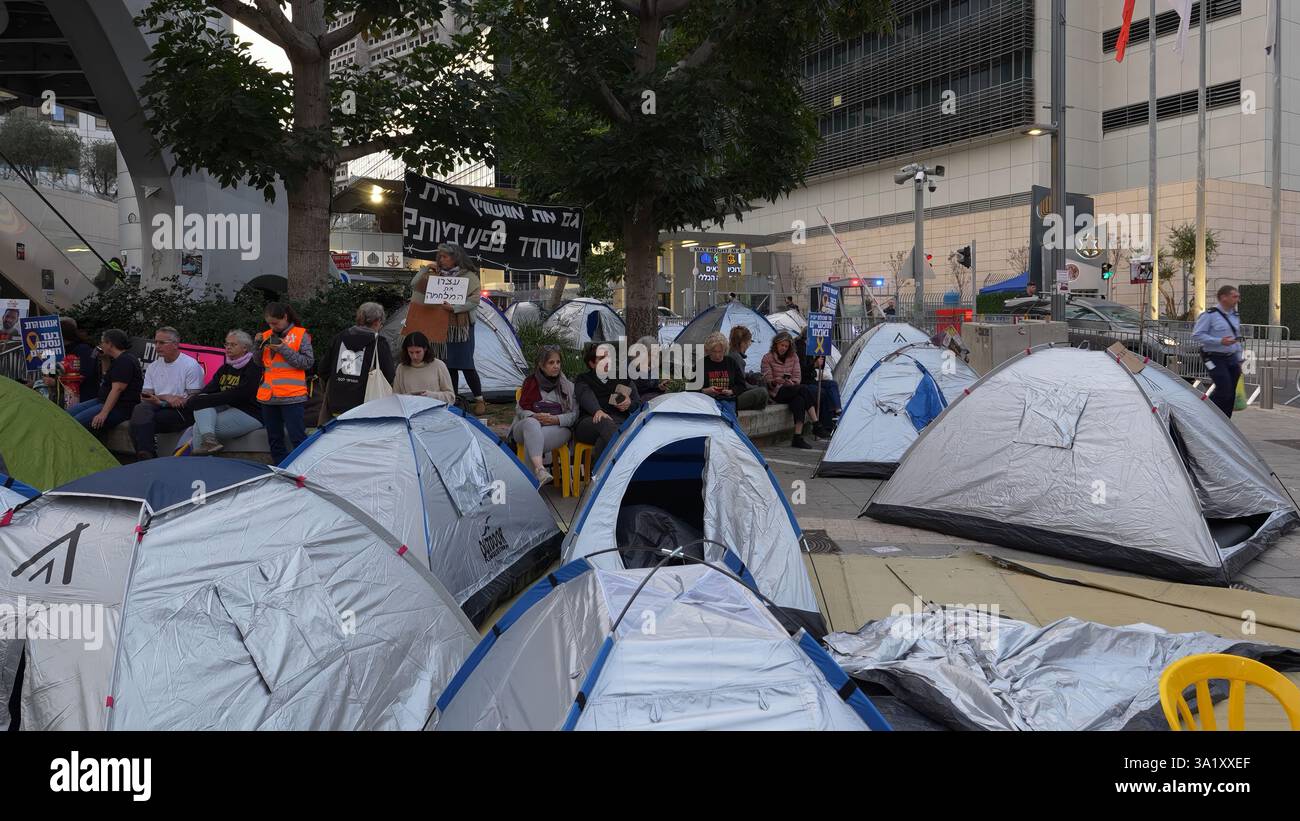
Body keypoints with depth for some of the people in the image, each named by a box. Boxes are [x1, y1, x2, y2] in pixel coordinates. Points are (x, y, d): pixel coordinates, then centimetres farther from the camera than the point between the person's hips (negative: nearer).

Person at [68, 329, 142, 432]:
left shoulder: (125, 361, -16)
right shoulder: (118, 360, 18)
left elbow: (117, 389, -24)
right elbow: (109, 380, 35)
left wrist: (103, 413, -28)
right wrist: (105, 360, 21)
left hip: (120, 408, -11)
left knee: (78, 421, -24)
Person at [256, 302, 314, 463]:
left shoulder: (301, 335, -2)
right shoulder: (267, 336, 12)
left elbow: (308, 362, -9)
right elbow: (259, 363, 16)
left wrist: (284, 350, -14)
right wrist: (259, 345, -1)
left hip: (292, 396, -6)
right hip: (268, 396, 6)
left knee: (298, 438, -9)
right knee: (274, 440, 11)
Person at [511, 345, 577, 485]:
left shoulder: (568, 386, 15)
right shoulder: (531, 383, 15)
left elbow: (574, 414, 7)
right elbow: (519, 410, 13)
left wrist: (556, 419, -13)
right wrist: (535, 416, -10)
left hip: (558, 428, 0)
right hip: (527, 426, 1)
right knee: (531, 424, -40)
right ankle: (539, 469, -57)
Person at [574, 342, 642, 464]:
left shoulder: (624, 379, 25)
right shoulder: (583, 380, 17)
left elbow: (639, 403, 26)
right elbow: (587, 397, -7)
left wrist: (630, 404, -1)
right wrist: (598, 411, -30)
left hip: (619, 423, 2)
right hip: (591, 421, -2)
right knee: (604, 422, -39)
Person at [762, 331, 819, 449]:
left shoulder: (793, 357, 12)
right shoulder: (767, 358, 0)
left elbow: (797, 377, 7)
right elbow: (767, 381, -4)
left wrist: (792, 383, -16)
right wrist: (775, 382, -27)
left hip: (792, 389, 4)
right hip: (777, 393, -4)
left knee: (799, 400, -33)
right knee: (804, 388, -28)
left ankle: (798, 438, -36)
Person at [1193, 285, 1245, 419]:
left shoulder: (1235, 316, 14)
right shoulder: (1210, 315, -11)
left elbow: (1237, 339, 22)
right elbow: (1196, 335, -15)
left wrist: (1239, 360, 18)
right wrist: (1220, 341, -22)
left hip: (1231, 358, 8)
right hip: (1215, 359, -7)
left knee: (1231, 394, 6)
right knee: (1224, 390, -16)